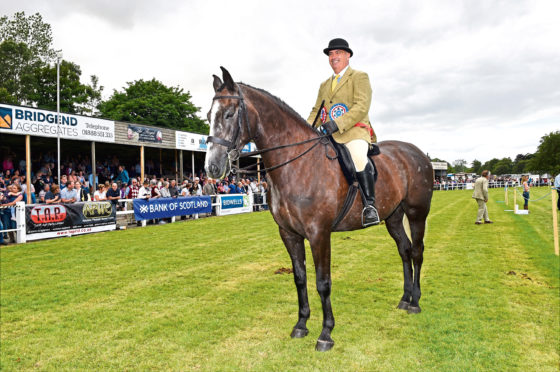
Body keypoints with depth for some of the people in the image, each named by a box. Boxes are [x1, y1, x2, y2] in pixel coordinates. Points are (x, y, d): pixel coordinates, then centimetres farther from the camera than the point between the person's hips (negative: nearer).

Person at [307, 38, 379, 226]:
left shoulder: (360, 77, 5)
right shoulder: (324, 85, 27)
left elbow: (361, 107, -10)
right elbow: (316, 111, 24)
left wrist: (337, 124, -23)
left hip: (354, 132, -7)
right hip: (329, 135, 7)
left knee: (358, 157, -35)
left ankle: (370, 205, -26)